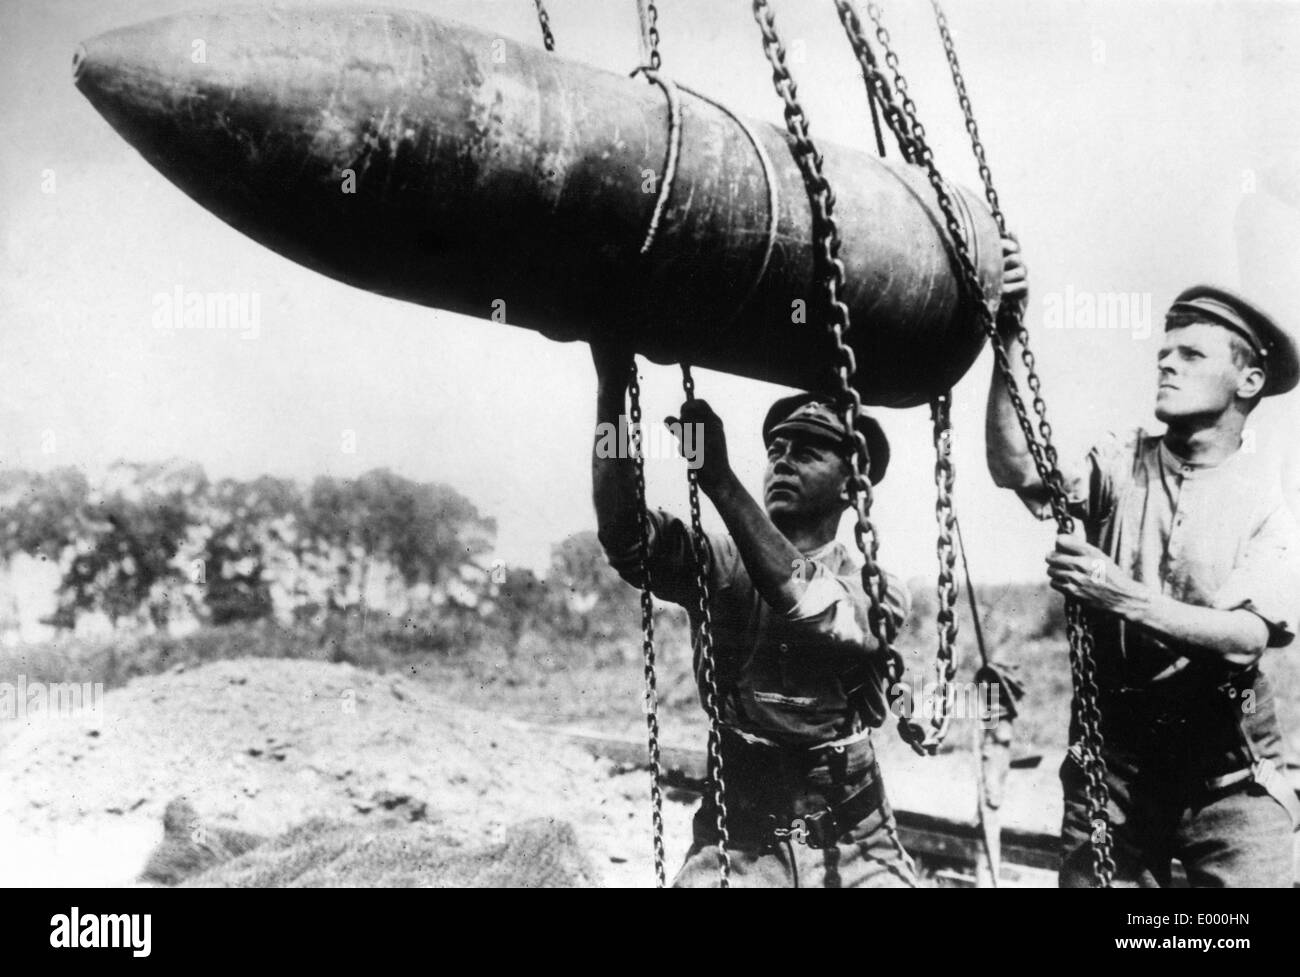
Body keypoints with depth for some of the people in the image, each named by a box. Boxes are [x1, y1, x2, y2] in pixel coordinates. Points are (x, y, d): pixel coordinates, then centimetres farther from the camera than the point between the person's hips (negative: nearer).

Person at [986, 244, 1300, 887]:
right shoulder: (1122, 465, 1)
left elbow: (1246, 637, -16)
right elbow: (1016, 469, -16)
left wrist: (1123, 597, -28)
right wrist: (1009, 339, -22)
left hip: (1226, 770, -1)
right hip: (1112, 749, 1)